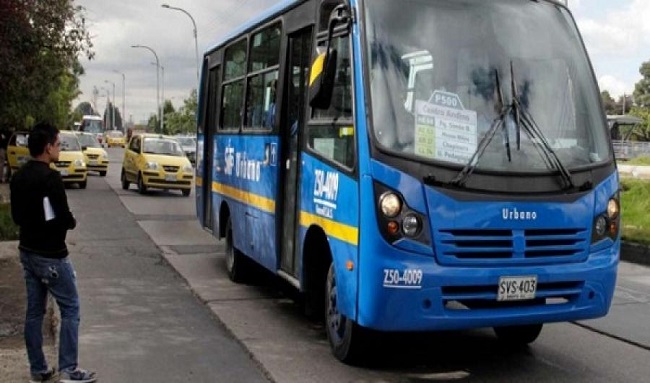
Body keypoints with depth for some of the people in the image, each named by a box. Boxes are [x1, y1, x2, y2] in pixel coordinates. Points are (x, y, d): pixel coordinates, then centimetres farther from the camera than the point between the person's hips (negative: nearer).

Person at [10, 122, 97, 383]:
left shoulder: (18, 177, 7)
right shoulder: (50, 178, -21)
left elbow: (17, 216, 13)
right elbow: (65, 219, -20)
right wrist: (72, 222, 0)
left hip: (27, 252, 8)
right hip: (51, 255, -8)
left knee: (34, 311, 12)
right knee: (70, 309, 1)